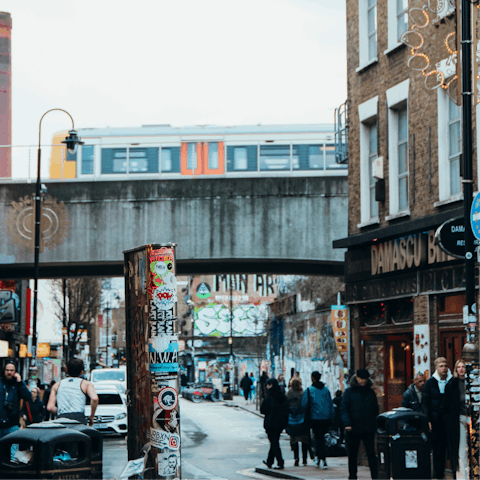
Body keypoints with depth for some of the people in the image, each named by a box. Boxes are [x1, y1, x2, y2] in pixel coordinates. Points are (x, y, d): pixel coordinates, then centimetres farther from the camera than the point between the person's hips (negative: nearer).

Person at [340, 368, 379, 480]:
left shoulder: (371, 392, 11)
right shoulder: (350, 391, 2)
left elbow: (375, 410, 14)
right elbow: (343, 408, -5)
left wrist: (375, 425, 3)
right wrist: (347, 424, -17)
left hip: (368, 429, 1)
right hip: (353, 429, -1)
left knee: (371, 454, -3)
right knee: (352, 455, 8)